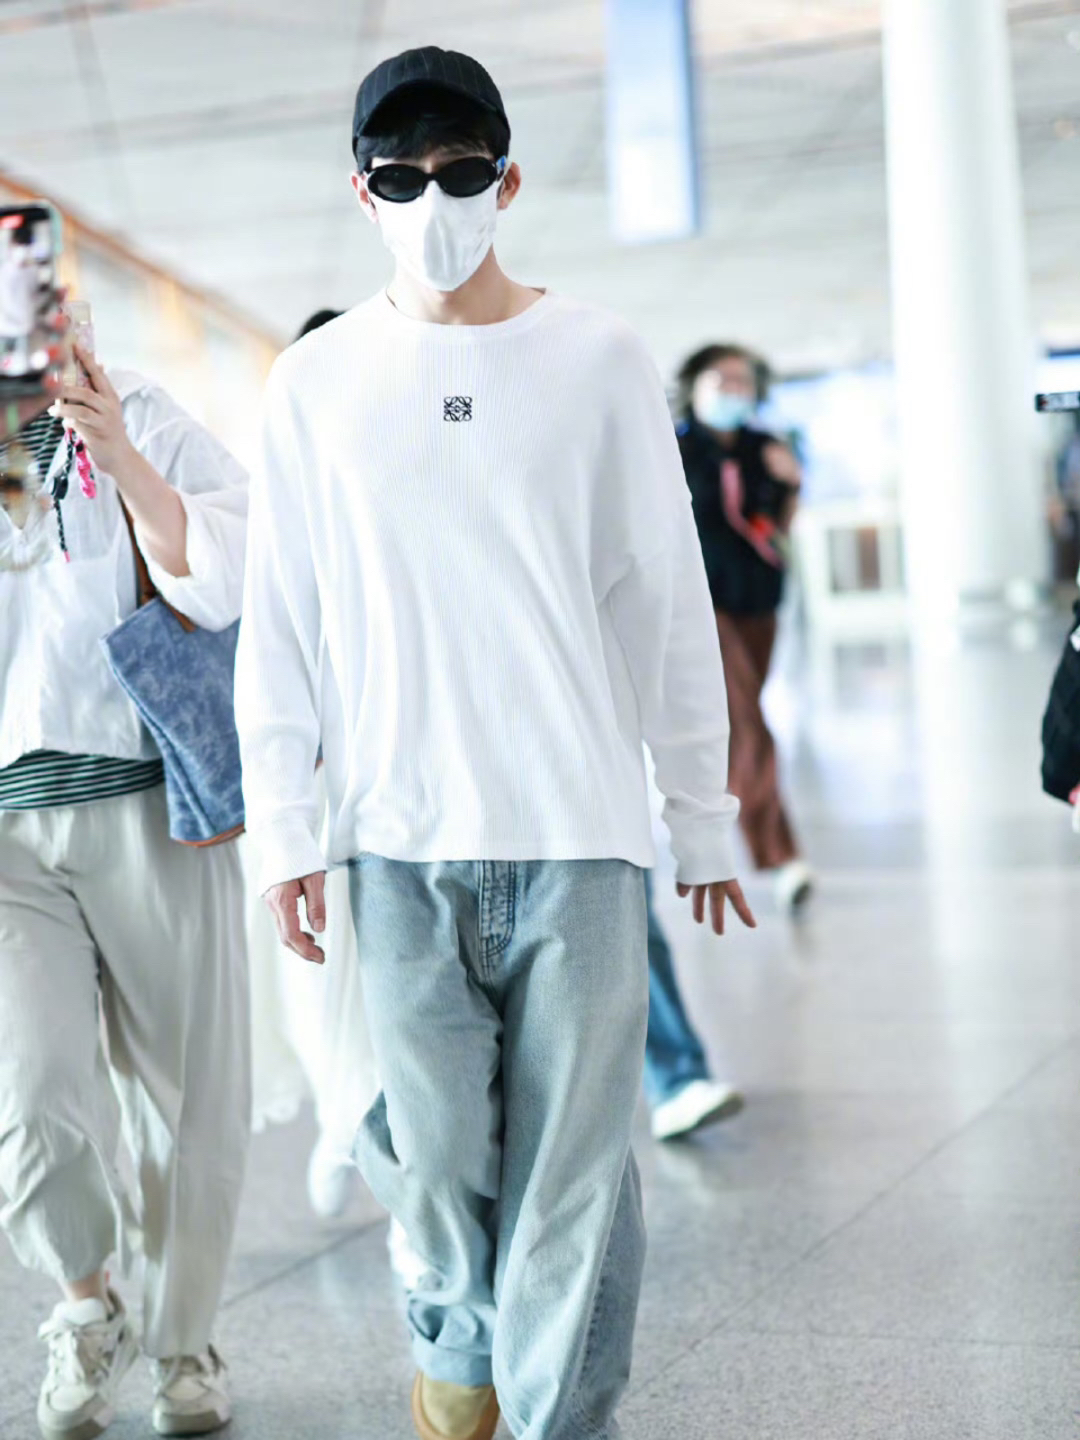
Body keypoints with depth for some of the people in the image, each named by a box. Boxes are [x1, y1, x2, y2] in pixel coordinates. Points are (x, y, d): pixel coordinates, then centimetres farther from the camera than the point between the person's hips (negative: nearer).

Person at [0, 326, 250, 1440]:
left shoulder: (144, 422, 2)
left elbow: (226, 583, -10)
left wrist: (122, 460, -19)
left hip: (151, 812, 0)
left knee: (185, 1099, 7)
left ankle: (181, 1343, 28)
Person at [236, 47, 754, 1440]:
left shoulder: (598, 361, 5)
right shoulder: (315, 381, 8)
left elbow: (668, 603, 7)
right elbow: (280, 623, 9)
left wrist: (706, 822, 7)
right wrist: (283, 827, 3)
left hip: (578, 827, -1)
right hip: (400, 833, 1)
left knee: (573, 1164, -2)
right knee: (438, 1142, 5)